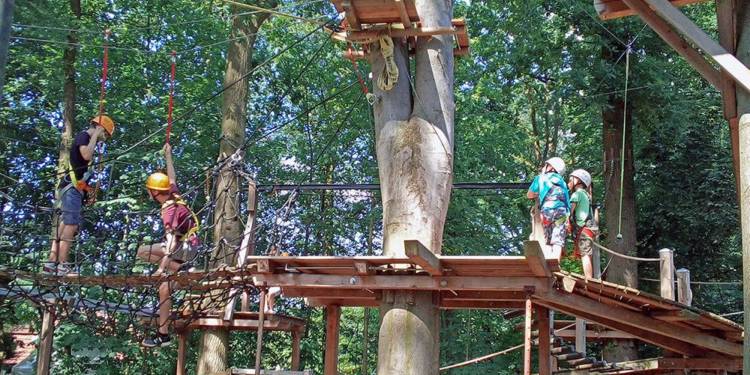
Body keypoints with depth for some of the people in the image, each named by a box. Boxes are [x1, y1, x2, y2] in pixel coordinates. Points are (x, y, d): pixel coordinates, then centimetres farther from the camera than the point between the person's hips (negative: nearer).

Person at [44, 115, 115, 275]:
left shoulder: (88, 140, 24)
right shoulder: (83, 136, -5)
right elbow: (87, 155, -25)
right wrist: (95, 136, -12)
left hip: (74, 188, 10)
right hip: (72, 187, -10)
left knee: (64, 225, 6)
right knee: (71, 224, -16)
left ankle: (51, 264, 5)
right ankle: (62, 266, -21)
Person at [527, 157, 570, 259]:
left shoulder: (541, 178, 19)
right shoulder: (561, 180, 25)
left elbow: (529, 195, 27)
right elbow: (567, 199, 19)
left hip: (547, 210, -1)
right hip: (562, 210, 1)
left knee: (548, 242, 6)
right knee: (558, 242, -7)